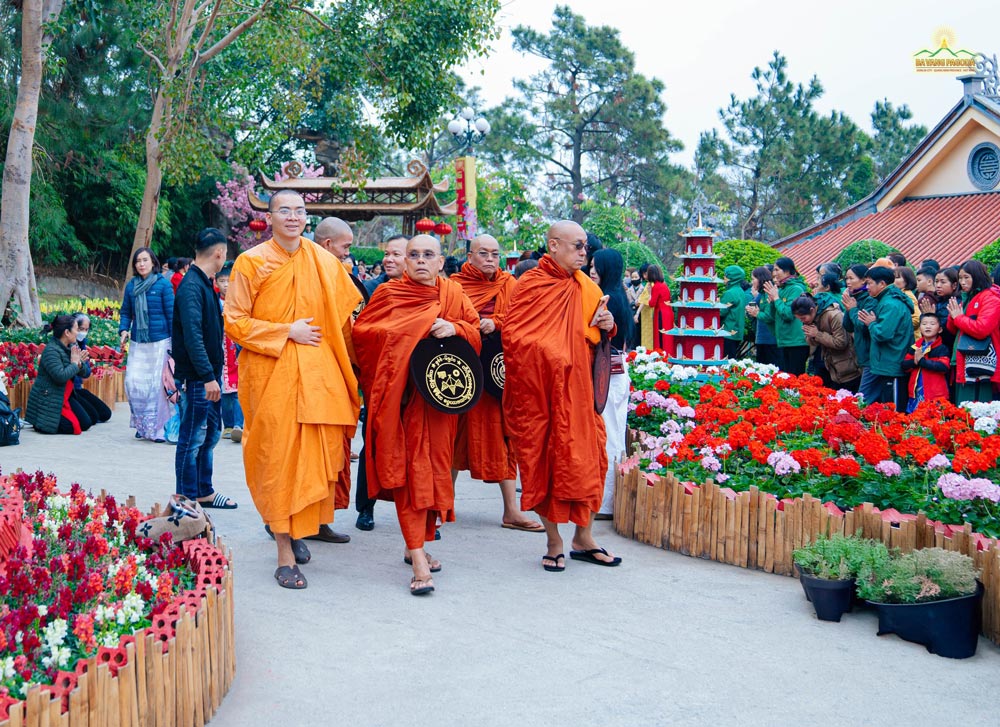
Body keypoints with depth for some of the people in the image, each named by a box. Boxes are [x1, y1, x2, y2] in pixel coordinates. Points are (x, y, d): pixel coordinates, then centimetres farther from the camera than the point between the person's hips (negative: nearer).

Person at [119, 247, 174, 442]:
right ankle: (142, 425, 14)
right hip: (137, 343, 4)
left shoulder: (163, 285, -3)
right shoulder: (131, 286, 8)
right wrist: (123, 330, -2)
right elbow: (126, 312, 16)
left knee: (157, 384, -3)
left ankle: (159, 428, 5)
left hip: (159, 342, -4)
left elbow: (171, 314, -3)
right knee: (133, 382, -1)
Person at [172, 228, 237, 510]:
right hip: (196, 376, -10)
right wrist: (208, 376, -26)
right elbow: (192, 336, -24)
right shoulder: (191, 286, -17)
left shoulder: (205, 284, 13)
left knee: (211, 433, 17)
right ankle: (186, 498, 8)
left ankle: (204, 492, 28)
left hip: (210, 373, 10)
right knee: (192, 438, -1)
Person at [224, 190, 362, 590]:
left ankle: (300, 528, 25)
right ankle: (285, 553, -1)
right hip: (272, 373, -3)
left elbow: (343, 316, 17)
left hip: (318, 373, 3)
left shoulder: (325, 262, 8)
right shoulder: (251, 263, -2)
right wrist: (286, 331, -11)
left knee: (317, 455, 3)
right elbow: (234, 321, -4)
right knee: (278, 459, -5)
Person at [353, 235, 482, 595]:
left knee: (434, 467, 5)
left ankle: (417, 545, 21)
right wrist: (394, 336, -8)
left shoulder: (453, 294, 9)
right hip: (400, 394, -3)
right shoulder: (388, 295, 3)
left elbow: (476, 332, 9)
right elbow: (360, 331, 4)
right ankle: (418, 560, -14)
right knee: (408, 469, -9)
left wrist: (455, 328, -10)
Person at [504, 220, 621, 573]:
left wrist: (607, 326, -3)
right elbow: (514, 338, -11)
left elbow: (598, 337, 19)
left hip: (578, 388, 5)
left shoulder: (587, 288, 10)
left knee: (586, 457, 5)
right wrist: (550, 355, -17)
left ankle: (584, 538, 17)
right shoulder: (530, 286, -5)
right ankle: (554, 541, 13)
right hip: (539, 389, -5)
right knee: (544, 461, 2)